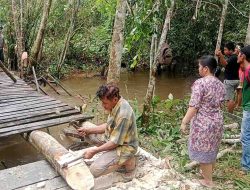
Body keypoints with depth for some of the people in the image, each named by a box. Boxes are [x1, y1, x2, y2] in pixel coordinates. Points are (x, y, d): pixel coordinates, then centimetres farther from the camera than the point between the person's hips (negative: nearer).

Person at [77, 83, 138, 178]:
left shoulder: (123, 115, -32)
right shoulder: (115, 105, -3)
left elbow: (115, 142, -25)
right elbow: (108, 126, 9)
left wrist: (95, 150, -18)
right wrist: (88, 129, -1)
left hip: (123, 147, -10)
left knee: (94, 171, -19)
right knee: (88, 134, 11)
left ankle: (127, 161, 1)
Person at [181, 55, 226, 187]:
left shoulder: (200, 83, -20)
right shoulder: (220, 84, 4)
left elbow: (193, 106, -22)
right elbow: (220, 104, 12)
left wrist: (184, 122, -16)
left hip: (203, 123, -8)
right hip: (217, 121, 8)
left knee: (203, 151, 8)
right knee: (212, 150, 23)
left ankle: (208, 181, 21)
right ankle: (208, 173, 42)